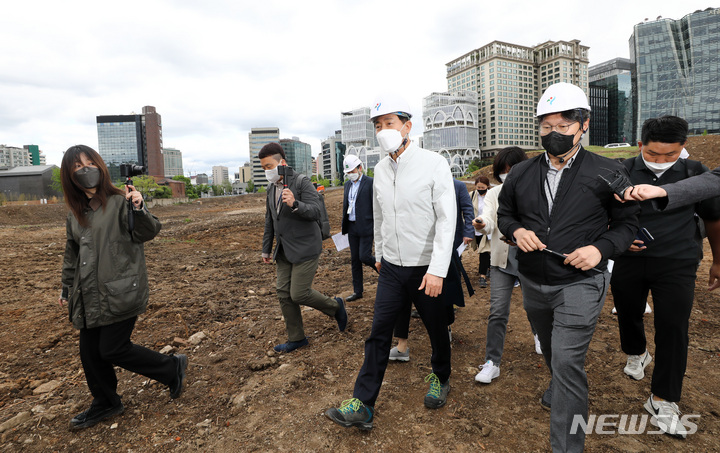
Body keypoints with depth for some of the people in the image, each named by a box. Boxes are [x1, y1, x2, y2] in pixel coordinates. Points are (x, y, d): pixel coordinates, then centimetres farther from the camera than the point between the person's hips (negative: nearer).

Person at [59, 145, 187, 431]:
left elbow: (148, 232, -19)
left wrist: (139, 209, -38)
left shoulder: (120, 203, -8)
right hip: (89, 297, 7)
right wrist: (67, 290, 25)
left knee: (112, 350, -5)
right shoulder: (76, 213, 12)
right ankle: (105, 404, 36)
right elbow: (72, 254, 22)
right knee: (89, 352, 14)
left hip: (120, 293, -7)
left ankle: (173, 368, 15)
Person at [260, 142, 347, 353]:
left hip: (305, 248, -7)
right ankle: (296, 338, 22)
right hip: (285, 251, 8)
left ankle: (335, 306, 19)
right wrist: (266, 249, 20)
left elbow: (315, 211, -22)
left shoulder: (302, 182, -12)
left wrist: (294, 204, -40)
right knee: (284, 294, 7)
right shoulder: (271, 188, 10)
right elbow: (270, 222, 17)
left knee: (299, 294, -8)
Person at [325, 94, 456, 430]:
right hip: (391, 267, 4)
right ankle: (363, 405, 13)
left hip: (426, 269, -4)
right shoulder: (380, 169, 5)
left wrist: (437, 270, -21)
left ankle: (440, 378, 43)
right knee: (378, 333, 4)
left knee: (436, 329, 15)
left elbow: (447, 220, -15)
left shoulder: (434, 164, -12)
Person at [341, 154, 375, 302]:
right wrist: (345, 227, 16)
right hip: (352, 227, 7)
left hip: (366, 227, -6)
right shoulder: (347, 184, 13)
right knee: (355, 259, 10)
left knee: (364, 256, -10)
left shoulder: (370, 183, -8)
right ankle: (357, 291, 19)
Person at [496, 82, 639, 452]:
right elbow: (504, 213, 11)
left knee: (567, 360, -11)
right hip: (532, 282, 5)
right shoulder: (520, 174, 1)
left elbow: (627, 222, 1)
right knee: (551, 350, 25)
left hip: (580, 283, -4)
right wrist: (516, 231, -11)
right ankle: (559, 390, 55)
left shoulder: (608, 173, -7)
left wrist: (601, 248, -18)